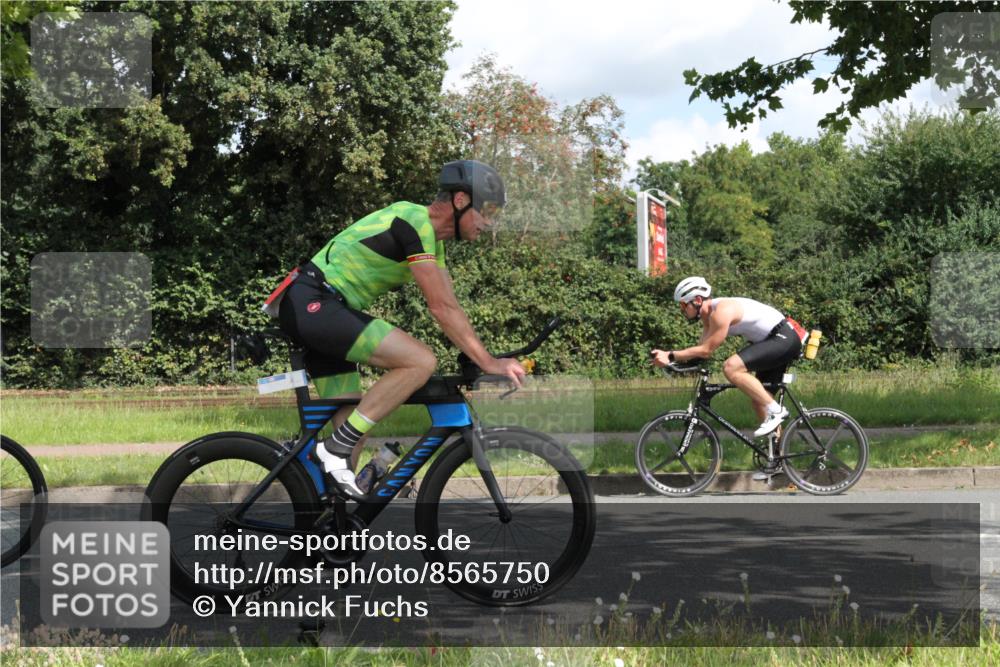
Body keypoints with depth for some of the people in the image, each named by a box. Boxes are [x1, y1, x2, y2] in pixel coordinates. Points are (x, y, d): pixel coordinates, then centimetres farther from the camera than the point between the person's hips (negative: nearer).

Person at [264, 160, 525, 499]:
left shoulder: (431, 237, 16)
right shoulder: (415, 222, -16)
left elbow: (449, 306, 16)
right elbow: (441, 308, -19)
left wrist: (483, 359, 8)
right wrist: (488, 362, -16)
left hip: (309, 312, 11)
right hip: (313, 305, -11)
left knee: (353, 426, 9)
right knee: (421, 361, -21)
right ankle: (336, 449, -16)